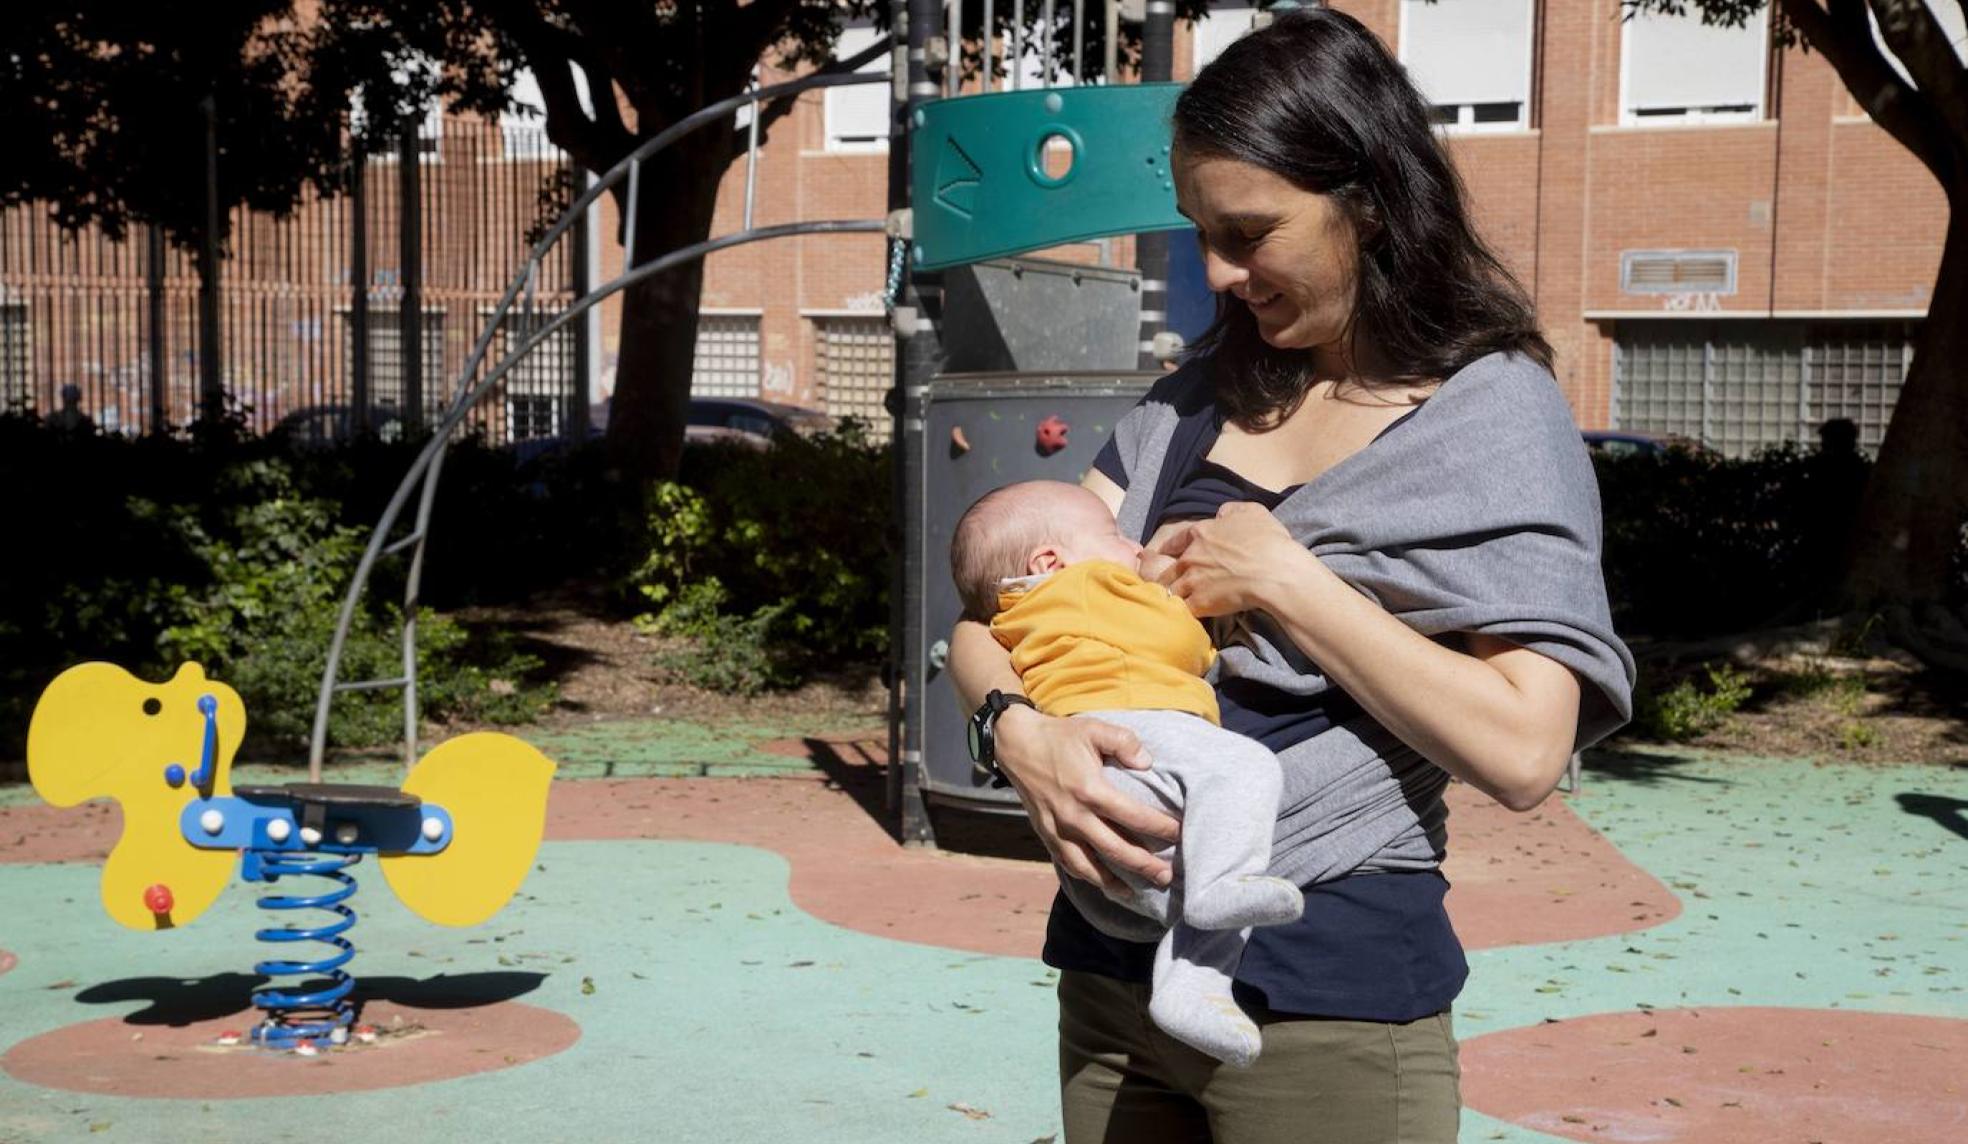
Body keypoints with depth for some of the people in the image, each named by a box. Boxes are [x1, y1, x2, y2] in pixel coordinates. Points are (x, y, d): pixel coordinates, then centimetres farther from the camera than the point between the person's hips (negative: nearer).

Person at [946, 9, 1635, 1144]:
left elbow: (1522, 748, -17)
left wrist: (1280, 581, -15)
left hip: (1329, 986, -5)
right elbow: (991, 613, 7)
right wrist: (1025, 733, -14)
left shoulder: (1494, 413, -6)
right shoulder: (1197, 397, 10)